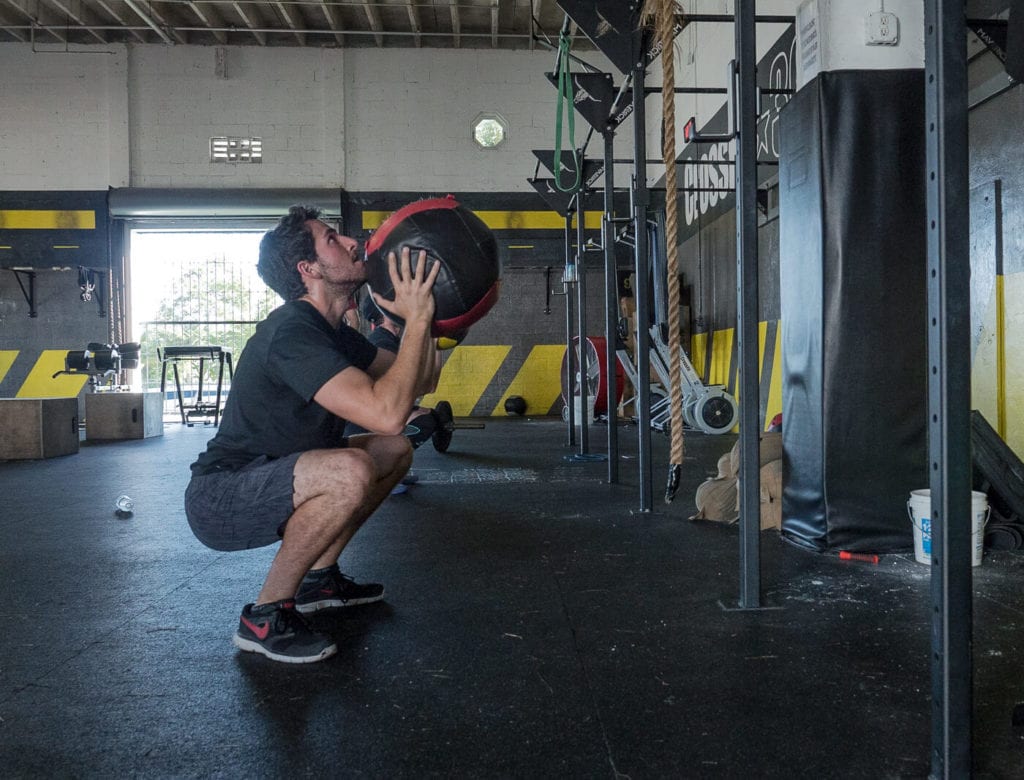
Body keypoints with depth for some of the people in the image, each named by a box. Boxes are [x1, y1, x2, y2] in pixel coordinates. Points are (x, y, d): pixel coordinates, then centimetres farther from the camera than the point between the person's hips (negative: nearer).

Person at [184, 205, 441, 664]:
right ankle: (265, 617, -14)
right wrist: (416, 320, -27)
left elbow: (417, 383, 13)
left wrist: (421, 312, 2)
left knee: (395, 451, 11)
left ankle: (318, 578, 19)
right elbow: (387, 413, -35)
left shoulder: (333, 333, 7)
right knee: (350, 471, -35)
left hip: (266, 480, 10)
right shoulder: (293, 333, -24)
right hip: (217, 501, -10)